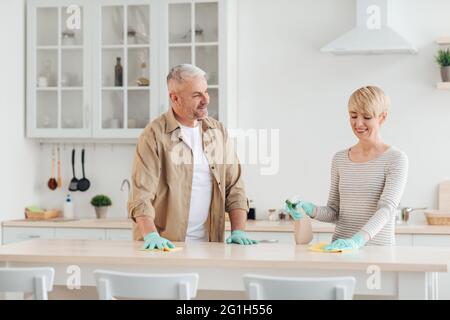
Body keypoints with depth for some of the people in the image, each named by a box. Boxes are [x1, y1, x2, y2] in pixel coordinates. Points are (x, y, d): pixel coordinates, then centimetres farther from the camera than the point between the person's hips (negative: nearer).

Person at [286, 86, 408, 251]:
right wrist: (311, 210, -5)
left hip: (377, 249, -3)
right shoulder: (340, 159, 11)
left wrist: (357, 240, -28)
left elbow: (387, 208, -14)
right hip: (340, 248, 3)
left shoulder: (396, 159, -2)